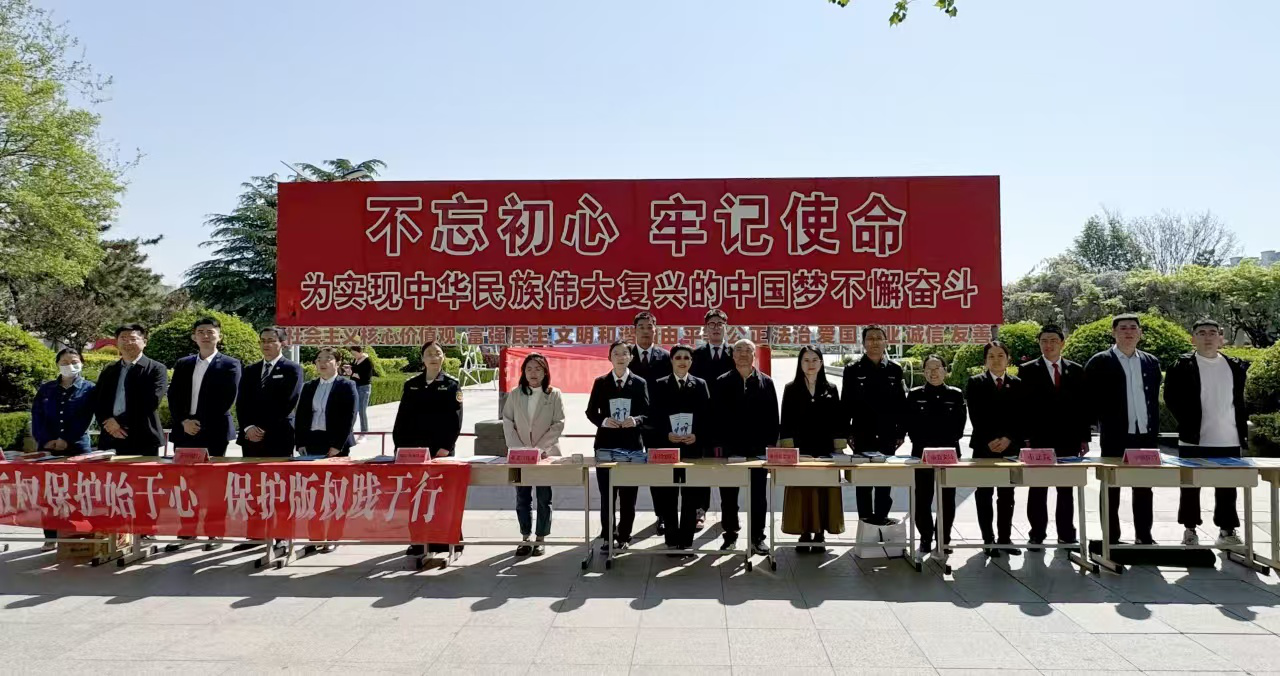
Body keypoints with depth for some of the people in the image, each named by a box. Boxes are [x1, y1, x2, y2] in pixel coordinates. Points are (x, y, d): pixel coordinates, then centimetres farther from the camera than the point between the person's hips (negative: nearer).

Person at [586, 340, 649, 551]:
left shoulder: (640, 383, 4)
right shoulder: (600, 382, 5)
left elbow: (647, 414, 2)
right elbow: (591, 412, 6)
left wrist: (636, 420, -19)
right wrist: (603, 421, -14)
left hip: (631, 444, 0)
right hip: (606, 443, 1)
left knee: (628, 494, 4)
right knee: (606, 494, 3)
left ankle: (624, 536, 16)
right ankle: (608, 536, 13)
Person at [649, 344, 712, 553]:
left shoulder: (700, 385, 7)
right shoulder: (660, 385, 6)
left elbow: (707, 416, 3)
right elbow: (654, 417, 1)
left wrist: (697, 436, -13)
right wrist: (666, 434, -14)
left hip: (693, 448, 0)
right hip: (667, 447, 0)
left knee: (690, 496, 3)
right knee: (669, 497, 3)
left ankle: (687, 540, 11)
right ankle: (672, 540, 10)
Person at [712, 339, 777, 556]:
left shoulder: (766, 382, 6)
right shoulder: (722, 383, 4)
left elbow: (773, 416, 4)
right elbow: (716, 415, 2)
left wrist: (771, 443, -2)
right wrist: (717, 444, -4)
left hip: (758, 448, 0)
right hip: (730, 447, 0)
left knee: (758, 495, 5)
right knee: (728, 495, 7)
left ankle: (757, 537, 13)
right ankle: (730, 534, 18)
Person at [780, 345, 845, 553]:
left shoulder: (831, 389, 8)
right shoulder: (791, 389, 4)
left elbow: (837, 421, 7)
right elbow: (786, 422, 1)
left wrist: (839, 450, 0)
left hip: (825, 450, 1)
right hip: (800, 450, -1)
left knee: (824, 492, 2)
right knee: (801, 493, 0)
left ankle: (820, 536, 11)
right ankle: (804, 534, 8)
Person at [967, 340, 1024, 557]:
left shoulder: (1017, 384, 9)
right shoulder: (976, 382, 2)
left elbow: (1020, 416, 4)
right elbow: (975, 416, -5)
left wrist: (1009, 439, -10)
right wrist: (989, 441, -14)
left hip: (1010, 446, 2)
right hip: (984, 447, -2)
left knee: (1007, 495, 6)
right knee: (984, 494, -1)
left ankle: (1005, 538, 13)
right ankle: (988, 540, 3)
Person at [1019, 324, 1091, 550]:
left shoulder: (1076, 371, 9)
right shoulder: (1027, 370, 2)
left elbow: (1083, 406, 9)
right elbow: (1022, 406, -2)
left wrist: (1084, 438, 3)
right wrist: (1024, 438, -8)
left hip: (1068, 441, 2)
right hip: (1039, 441, -2)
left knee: (1066, 490, 8)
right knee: (1037, 490, 3)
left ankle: (1066, 535, 16)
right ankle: (1037, 534, 10)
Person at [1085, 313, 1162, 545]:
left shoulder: (1151, 363, 11)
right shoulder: (1099, 362, -3)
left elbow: (1154, 399, 15)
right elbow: (1091, 400, -3)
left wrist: (1155, 431, 11)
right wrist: (1102, 423, -7)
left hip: (1146, 436, 4)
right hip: (1115, 437, -4)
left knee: (1143, 489, 11)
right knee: (1112, 489, 3)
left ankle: (1145, 536, 21)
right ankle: (1112, 539, 9)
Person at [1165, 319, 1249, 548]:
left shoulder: (1234, 366, 9)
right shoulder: (1182, 366, -4)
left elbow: (1239, 402, 14)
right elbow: (1171, 399, -4)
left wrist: (1242, 432, 9)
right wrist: (1188, 424, -8)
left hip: (1229, 441, 4)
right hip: (1194, 441, -3)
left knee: (1227, 490, 10)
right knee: (1190, 487, 4)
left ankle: (1226, 531, 20)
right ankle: (1190, 530, 14)